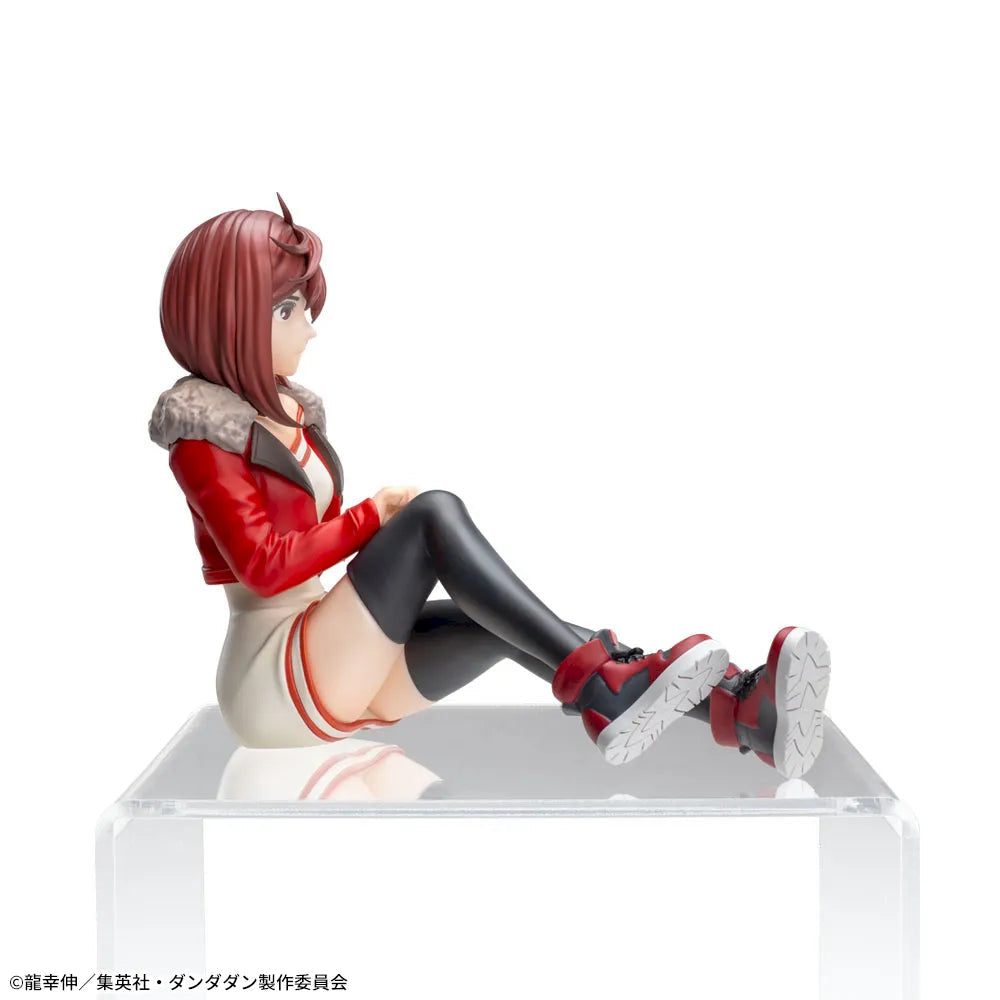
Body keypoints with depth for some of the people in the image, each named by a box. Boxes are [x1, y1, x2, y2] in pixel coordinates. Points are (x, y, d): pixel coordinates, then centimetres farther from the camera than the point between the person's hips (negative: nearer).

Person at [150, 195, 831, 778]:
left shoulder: (287, 412, 16)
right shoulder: (204, 432, -9)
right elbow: (264, 567, -17)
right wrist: (374, 516, -9)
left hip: (342, 670, 7)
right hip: (271, 683, -7)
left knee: (510, 624, -17)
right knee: (435, 513, -25)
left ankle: (740, 708, -32)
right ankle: (606, 692, -37)